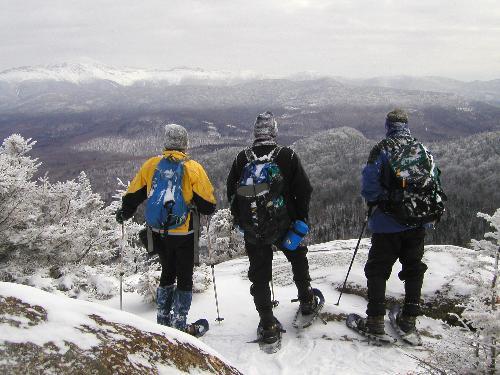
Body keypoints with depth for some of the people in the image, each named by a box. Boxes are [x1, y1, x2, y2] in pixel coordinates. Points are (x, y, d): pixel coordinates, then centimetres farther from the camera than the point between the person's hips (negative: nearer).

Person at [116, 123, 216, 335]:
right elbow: (208, 204, -9)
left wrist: (123, 213, 24)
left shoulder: (150, 165, -2)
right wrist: (208, 210, 14)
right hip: (184, 234, -4)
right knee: (184, 278, 10)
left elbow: (132, 196, 6)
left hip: (158, 233, 4)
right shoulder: (192, 168, -11)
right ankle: (179, 325, 13)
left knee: (167, 272, 22)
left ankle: (163, 319, 28)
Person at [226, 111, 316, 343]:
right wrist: (302, 218, 4)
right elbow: (303, 190, -7)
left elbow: (232, 193, 4)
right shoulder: (288, 157, -9)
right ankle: (306, 300, 40)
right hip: (285, 224, 0)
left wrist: (239, 220, 17)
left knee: (259, 274, 9)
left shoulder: (241, 159, -4)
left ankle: (268, 323, 10)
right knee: (298, 259, 26)